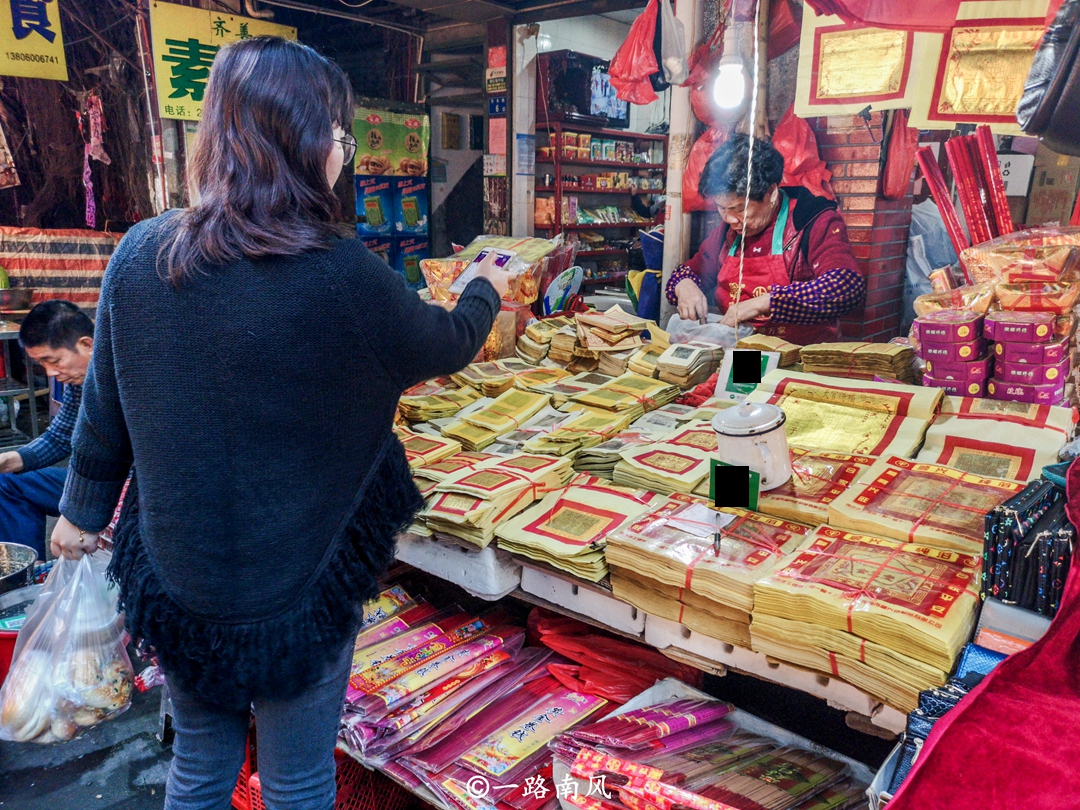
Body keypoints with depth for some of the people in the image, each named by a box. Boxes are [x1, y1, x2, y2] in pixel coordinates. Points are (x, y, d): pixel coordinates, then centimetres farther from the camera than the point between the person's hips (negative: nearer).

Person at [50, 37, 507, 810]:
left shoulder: (139, 253, -9)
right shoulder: (342, 277, -22)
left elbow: (105, 405, 3)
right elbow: (449, 344, -4)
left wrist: (84, 508, 19)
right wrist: (489, 289, 17)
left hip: (173, 574, 5)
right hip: (298, 583, -4)